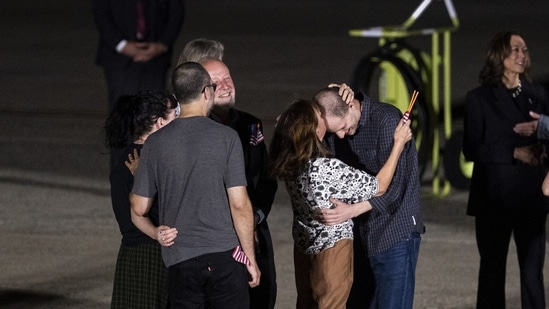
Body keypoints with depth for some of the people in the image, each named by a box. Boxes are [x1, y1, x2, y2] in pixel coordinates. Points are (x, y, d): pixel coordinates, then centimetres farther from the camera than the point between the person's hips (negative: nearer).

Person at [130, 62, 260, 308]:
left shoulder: (155, 143, 2)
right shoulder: (226, 137, -6)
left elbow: (138, 210, 5)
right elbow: (239, 204, -8)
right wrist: (251, 258, 1)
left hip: (180, 261, 2)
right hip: (225, 255, -2)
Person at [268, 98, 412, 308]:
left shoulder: (289, 164, -10)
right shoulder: (328, 169, -30)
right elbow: (378, 187, -18)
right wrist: (399, 143, -12)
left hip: (304, 244, 7)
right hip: (331, 249, -7)